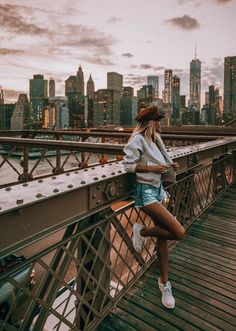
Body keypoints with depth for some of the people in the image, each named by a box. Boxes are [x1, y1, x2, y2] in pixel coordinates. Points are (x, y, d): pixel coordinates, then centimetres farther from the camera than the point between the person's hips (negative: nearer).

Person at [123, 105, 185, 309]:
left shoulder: (154, 139, 12)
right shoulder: (138, 140, -13)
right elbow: (128, 164, -16)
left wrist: (169, 166, 1)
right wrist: (152, 168, -21)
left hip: (157, 189, 9)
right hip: (146, 191, -9)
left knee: (163, 236, 11)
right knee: (179, 232, -16)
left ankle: (164, 282, 27)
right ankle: (142, 232, 7)